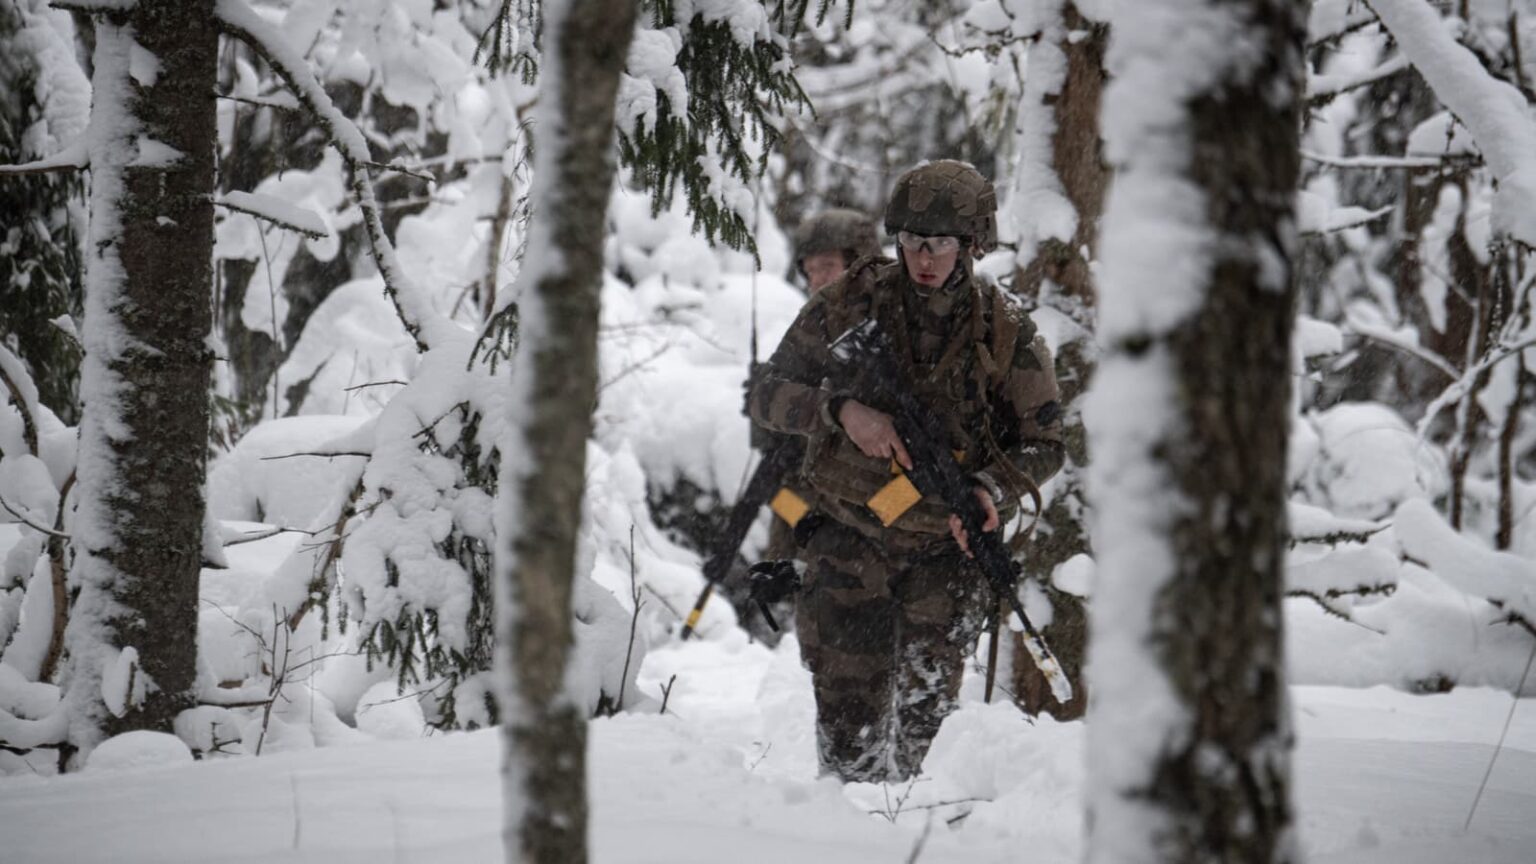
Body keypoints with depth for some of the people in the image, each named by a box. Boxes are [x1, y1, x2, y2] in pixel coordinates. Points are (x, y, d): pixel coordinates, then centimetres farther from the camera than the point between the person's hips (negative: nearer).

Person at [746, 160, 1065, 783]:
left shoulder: (1006, 333, -4)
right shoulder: (853, 303, -5)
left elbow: (1043, 441, 0)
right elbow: (768, 394, -4)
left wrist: (991, 490, -21)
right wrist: (841, 410, -25)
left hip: (948, 545, 0)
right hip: (849, 538, 0)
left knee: (925, 711, -3)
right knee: (849, 714, -6)